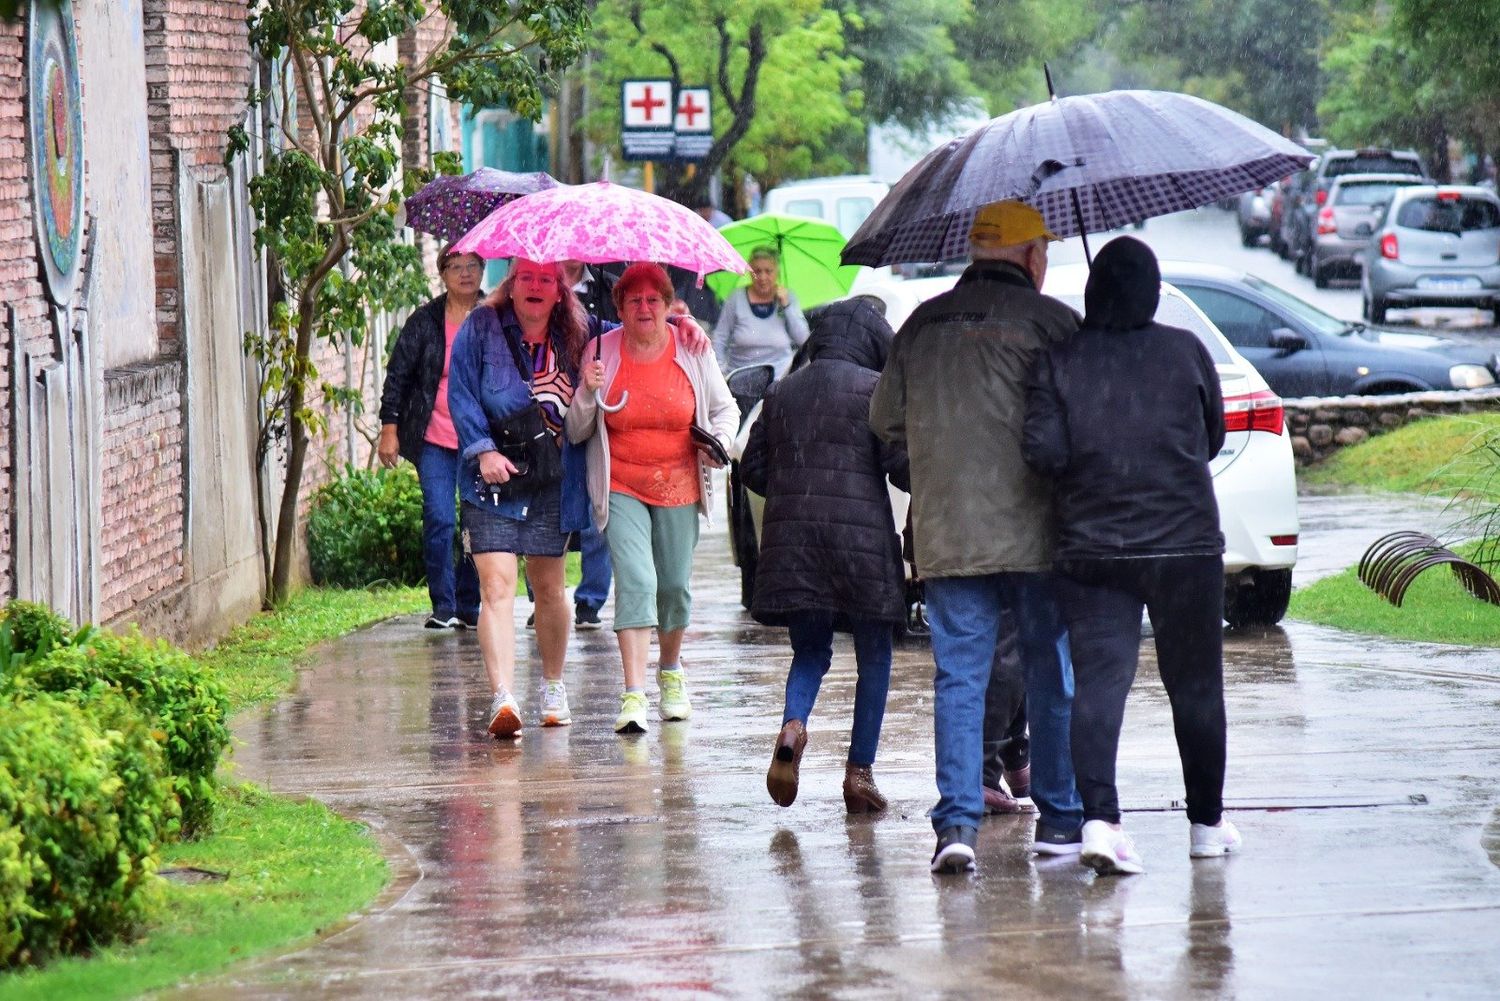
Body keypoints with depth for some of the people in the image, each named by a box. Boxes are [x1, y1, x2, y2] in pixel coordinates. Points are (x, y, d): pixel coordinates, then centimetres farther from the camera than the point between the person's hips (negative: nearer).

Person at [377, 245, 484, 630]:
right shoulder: (425, 321, 2)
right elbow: (397, 374, 5)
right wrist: (389, 428, 0)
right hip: (435, 440, -2)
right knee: (439, 520, -10)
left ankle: (469, 606, 14)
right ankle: (443, 607, -3)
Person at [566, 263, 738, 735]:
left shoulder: (692, 351, -1)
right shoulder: (602, 352, -3)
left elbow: (725, 408, 12)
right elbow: (576, 433, 1)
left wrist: (720, 441, -8)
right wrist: (588, 393, -18)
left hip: (679, 487, 2)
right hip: (621, 488, -2)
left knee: (674, 585, 8)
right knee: (635, 580, -17)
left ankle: (670, 670, 37)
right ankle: (634, 696, -22)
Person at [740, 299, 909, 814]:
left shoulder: (782, 392, 10)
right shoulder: (874, 390, -4)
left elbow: (753, 468, 13)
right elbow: (901, 464, -10)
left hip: (791, 539, 4)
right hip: (861, 537, -4)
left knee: (810, 650, 14)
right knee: (873, 657, 8)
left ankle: (792, 725, -16)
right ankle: (859, 771, 4)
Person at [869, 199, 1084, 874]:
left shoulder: (922, 325, 8)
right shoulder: (1049, 321, -6)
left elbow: (885, 419, 14)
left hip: (944, 534, 3)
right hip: (1032, 532, -3)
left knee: (958, 676, 4)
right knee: (1051, 673, 9)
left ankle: (956, 821, -6)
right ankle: (1059, 816, 15)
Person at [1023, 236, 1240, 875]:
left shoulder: (1058, 362, -3)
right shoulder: (1185, 352, -1)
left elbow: (1043, 451, -10)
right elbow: (1213, 437, 9)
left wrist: (1088, 462, 10)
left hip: (1090, 551, 0)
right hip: (1185, 546, 0)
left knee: (1097, 683, -2)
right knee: (1195, 686, 12)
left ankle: (1099, 818, -19)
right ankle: (1206, 822, 22)